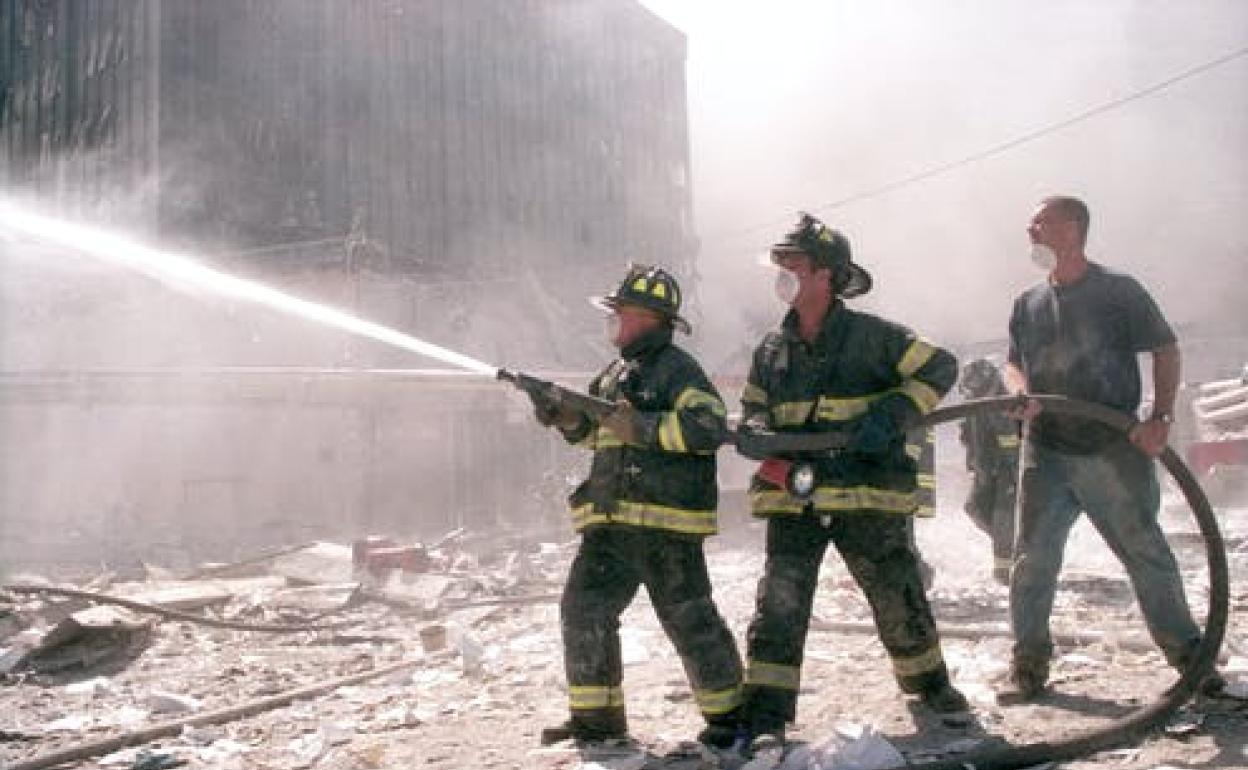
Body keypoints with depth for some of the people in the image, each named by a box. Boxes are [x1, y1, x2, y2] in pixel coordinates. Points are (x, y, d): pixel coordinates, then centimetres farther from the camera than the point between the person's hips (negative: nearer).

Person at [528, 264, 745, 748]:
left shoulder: (676, 369, -9)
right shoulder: (616, 373, 18)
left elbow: (710, 427, -21)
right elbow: (597, 432, 28)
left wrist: (641, 426, -22)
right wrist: (570, 420, 7)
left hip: (666, 523, -8)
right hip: (610, 523, 8)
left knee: (689, 619, 0)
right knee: (584, 609, 6)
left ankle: (728, 713, 15)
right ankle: (596, 715, 17)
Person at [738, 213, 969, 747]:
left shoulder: (871, 336, -5)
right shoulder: (771, 350, 9)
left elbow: (939, 367, -3)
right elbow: (753, 411, 18)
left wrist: (891, 416, -16)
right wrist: (766, 454, -4)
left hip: (867, 497, -2)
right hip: (794, 498, 3)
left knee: (898, 597, 11)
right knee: (779, 605, -7)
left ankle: (927, 681, 37)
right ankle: (766, 715, -2)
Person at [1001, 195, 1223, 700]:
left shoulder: (1118, 290, -1)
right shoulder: (1028, 303, 12)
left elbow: (1165, 349, 0)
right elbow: (1013, 364, 17)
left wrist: (1160, 418, -12)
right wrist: (1020, 392, -7)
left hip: (1114, 450, -3)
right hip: (1046, 453, 4)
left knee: (1147, 553, 3)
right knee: (1032, 559, 1)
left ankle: (1187, 652, 19)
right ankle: (1029, 663, 11)